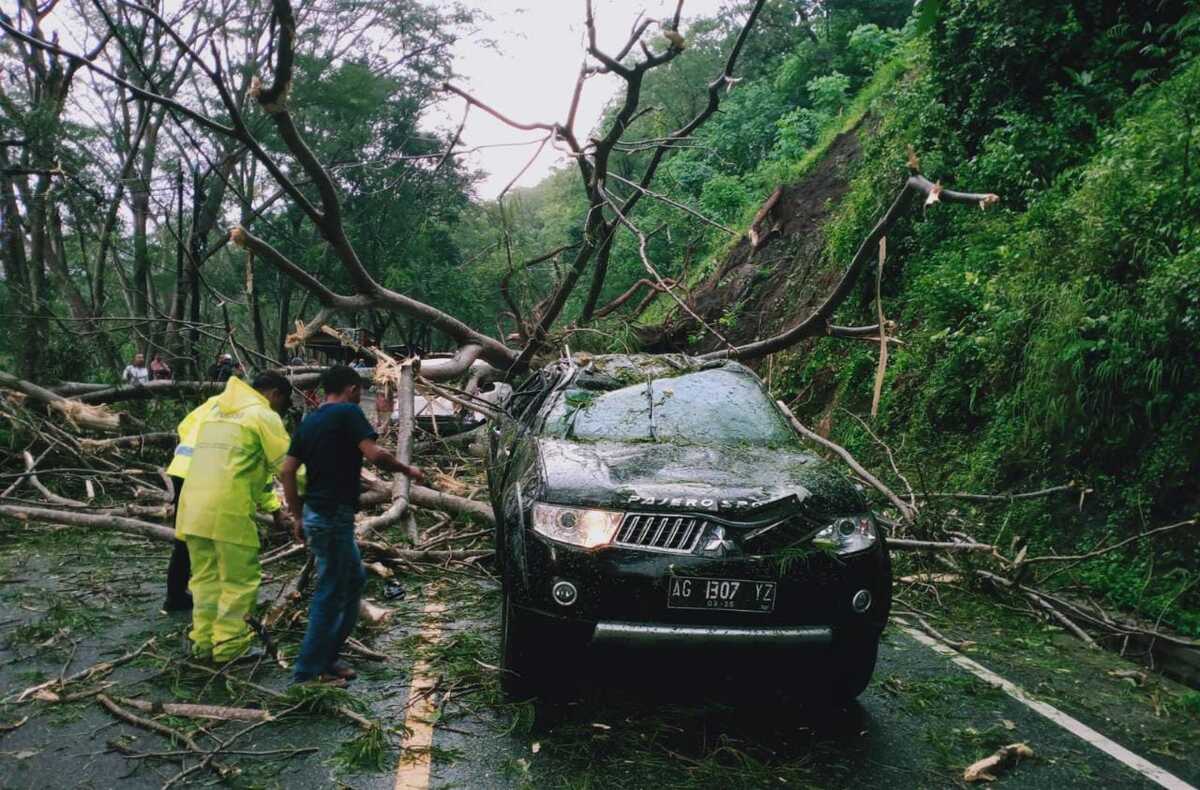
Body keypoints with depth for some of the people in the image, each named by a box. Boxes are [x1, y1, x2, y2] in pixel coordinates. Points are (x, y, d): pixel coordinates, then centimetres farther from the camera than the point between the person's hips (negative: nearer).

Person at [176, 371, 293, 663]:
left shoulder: (217, 411, 24)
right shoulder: (263, 415, -2)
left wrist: (273, 507, 25)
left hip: (193, 506, 8)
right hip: (228, 510, -8)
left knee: (205, 576, 16)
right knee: (239, 580, 3)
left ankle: (203, 640, 21)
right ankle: (228, 644, 7)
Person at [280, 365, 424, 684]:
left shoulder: (309, 421, 13)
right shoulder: (348, 413, -10)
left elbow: (286, 472, 11)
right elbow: (374, 454, -21)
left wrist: (298, 517, 16)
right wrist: (407, 470, -5)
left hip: (314, 513, 9)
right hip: (333, 516, -9)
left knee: (354, 579, 20)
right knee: (330, 594, 0)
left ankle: (325, 658, 24)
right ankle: (307, 673, 6)